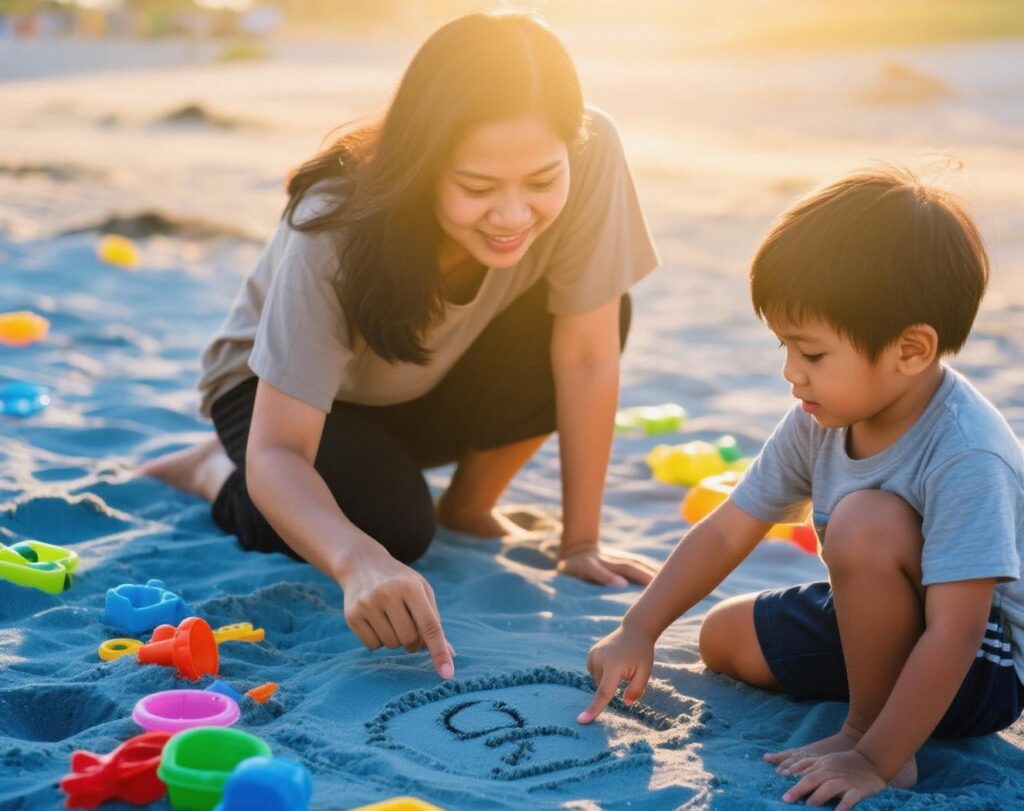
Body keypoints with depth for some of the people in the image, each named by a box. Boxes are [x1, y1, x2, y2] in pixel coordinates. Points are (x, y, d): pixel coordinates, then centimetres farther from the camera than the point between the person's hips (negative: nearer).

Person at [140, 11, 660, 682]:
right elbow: (277, 451, -38)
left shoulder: (592, 156, -32)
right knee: (394, 528, -30)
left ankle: (469, 502, 2)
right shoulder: (336, 232, -37)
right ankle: (217, 472, 2)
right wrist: (358, 561, -57)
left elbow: (587, 354, -24)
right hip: (282, 389, -2)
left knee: (596, 314, -24)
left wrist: (581, 543, -22)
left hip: (435, 384, 3)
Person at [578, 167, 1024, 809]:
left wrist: (875, 759, -32)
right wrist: (638, 632, -5)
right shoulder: (821, 419, -11)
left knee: (866, 521, -33)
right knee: (724, 637, 15)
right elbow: (727, 532, -3)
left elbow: (954, 636, -35)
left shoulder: (967, 460, -34)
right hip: (875, 624, 8)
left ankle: (866, 732, -15)